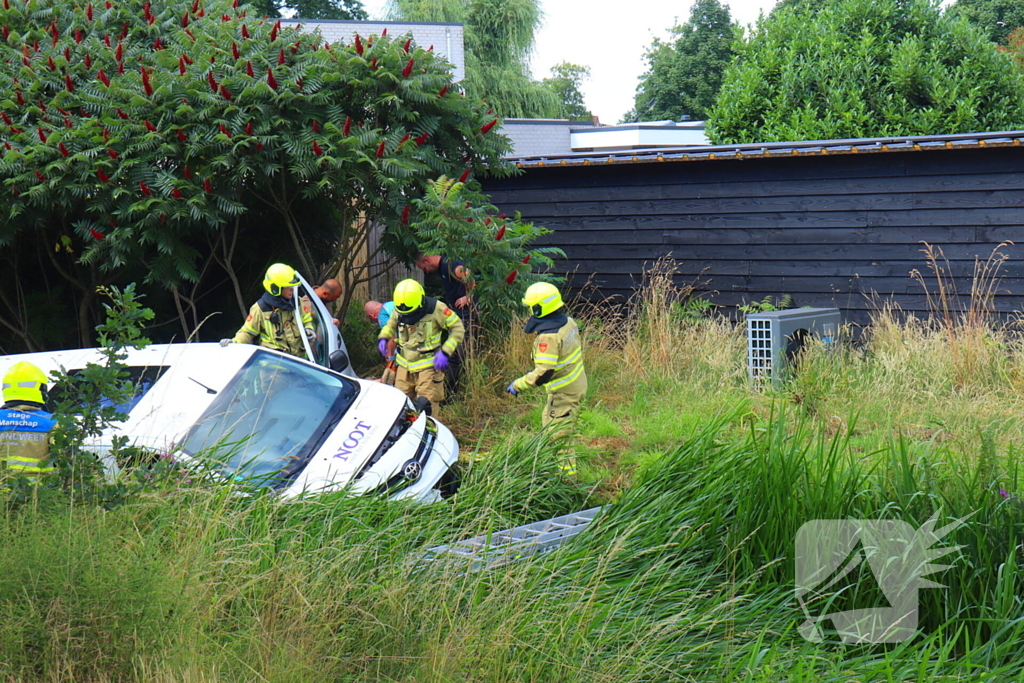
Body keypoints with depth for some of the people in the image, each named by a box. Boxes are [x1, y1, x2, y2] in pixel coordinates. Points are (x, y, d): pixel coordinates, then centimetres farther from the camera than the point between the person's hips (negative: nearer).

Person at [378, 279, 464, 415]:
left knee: (426, 407, -10)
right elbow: (391, 325, 22)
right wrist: (383, 338, 0)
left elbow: (458, 329, -9)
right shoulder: (398, 311, -1)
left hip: (428, 366, -5)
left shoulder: (436, 309, -15)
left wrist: (445, 352, -18)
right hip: (404, 366, 5)